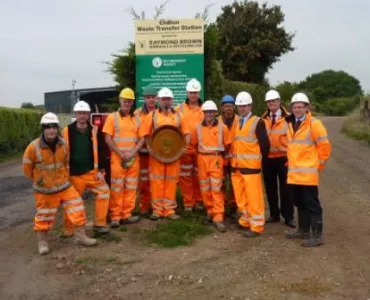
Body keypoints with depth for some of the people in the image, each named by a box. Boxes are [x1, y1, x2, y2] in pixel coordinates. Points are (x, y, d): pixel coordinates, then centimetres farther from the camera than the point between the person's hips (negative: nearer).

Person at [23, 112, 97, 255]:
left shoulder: (63, 144, -6)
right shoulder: (34, 147, -20)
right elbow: (27, 168, -5)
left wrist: (65, 177, 12)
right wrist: (38, 180, 5)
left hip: (64, 185, 4)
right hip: (44, 190, -4)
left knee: (77, 208, 1)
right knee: (44, 217, 9)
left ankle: (80, 235, 17)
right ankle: (42, 242, 30)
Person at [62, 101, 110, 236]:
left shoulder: (94, 130, 1)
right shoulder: (67, 131, -4)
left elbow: (99, 151, 3)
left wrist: (100, 170, -2)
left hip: (92, 171, 2)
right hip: (74, 174, -2)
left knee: (104, 191, -4)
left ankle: (99, 224, 9)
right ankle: (69, 229, 21)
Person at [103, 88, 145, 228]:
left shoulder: (136, 119, 11)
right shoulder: (112, 117, 1)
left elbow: (142, 139, 6)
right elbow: (108, 139, -5)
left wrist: (132, 153, -9)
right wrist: (121, 154, -11)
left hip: (134, 159, 4)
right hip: (117, 158, -3)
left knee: (131, 188, 6)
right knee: (117, 188, -2)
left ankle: (126, 215, 14)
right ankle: (115, 217, 6)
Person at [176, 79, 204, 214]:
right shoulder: (180, 108, 3)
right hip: (184, 148, 0)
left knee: (198, 176, 10)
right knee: (185, 177, 4)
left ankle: (198, 201, 22)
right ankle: (188, 203, 13)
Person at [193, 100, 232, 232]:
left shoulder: (222, 127, -2)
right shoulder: (199, 127, 5)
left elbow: (227, 145, 4)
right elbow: (194, 143, 13)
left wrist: (218, 152, 2)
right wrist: (203, 152, 6)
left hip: (216, 160, -3)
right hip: (202, 159, 3)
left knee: (216, 189, -7)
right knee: (205, 188, 8)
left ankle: (218, 218, -7)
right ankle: (210, 211, 26)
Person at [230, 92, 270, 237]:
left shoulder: (257, 122, -9)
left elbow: (265, 144, -10)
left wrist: (260, 158, 1)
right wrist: (232, 158, 9)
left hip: (251, 165, -6)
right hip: (236, 165, 7)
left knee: (253, 197, -3)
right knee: (240, 197, 13)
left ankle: (256, 226, 5)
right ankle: (245, 221, 27)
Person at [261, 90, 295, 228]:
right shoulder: (263, 119, 5)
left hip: (283, 158, -3)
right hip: (267, 159, 4)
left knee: (285, 189, 4)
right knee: (270, 188, 11)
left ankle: (288, 216, 14)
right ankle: (274, 214, 23)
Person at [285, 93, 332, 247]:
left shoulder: (314, 124, -11)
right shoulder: (291, 124, 12)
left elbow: (325, 145, -11)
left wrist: (320, 164, -5)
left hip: (308, 173, -7)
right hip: (294, 172, 8)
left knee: (312, 205, -2)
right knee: (300, 204, 17)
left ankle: (317, 236, 6)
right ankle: (303, 230, 30)